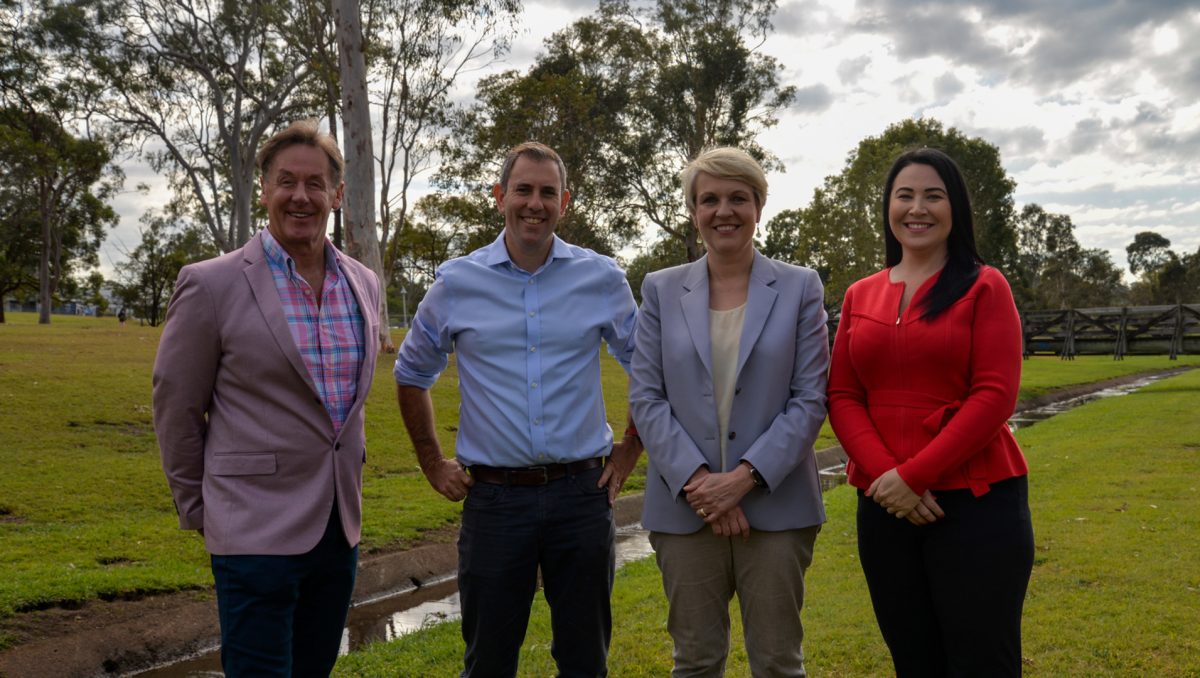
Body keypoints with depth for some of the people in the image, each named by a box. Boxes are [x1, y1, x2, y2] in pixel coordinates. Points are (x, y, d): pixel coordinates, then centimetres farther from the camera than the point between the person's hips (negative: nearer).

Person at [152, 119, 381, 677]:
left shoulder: (364, 283, 6)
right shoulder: (211, 285, -10)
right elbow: (176, 406, -2)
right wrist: (197, 506, 4)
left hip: (341, 525, 5)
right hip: (257, 529, -5)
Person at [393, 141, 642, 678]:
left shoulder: (602, 279, 0)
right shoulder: (456, 282, 1)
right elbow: (411, 375, 14)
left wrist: (630, 451, 7)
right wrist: (433, 465, 10)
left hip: (581, 493, 0)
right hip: (493, 497, 0)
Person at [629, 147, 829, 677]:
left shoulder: (799, 287, 3)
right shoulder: (661, 290, 6)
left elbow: (811, 398, -3)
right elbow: (646, 398, 0)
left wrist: (745, 476, -14)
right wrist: (695, 480, -12)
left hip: (775, 506, -1)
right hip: (684, 508, 1)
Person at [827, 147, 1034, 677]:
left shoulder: (984, 287, -1)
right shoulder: (860, 296, 10)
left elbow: (995, 396, -10)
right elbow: (841, 398, 5)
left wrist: (913, 475, -16)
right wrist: (886, 475, -11)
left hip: (976, 503, -4)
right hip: (885, 507, 4)